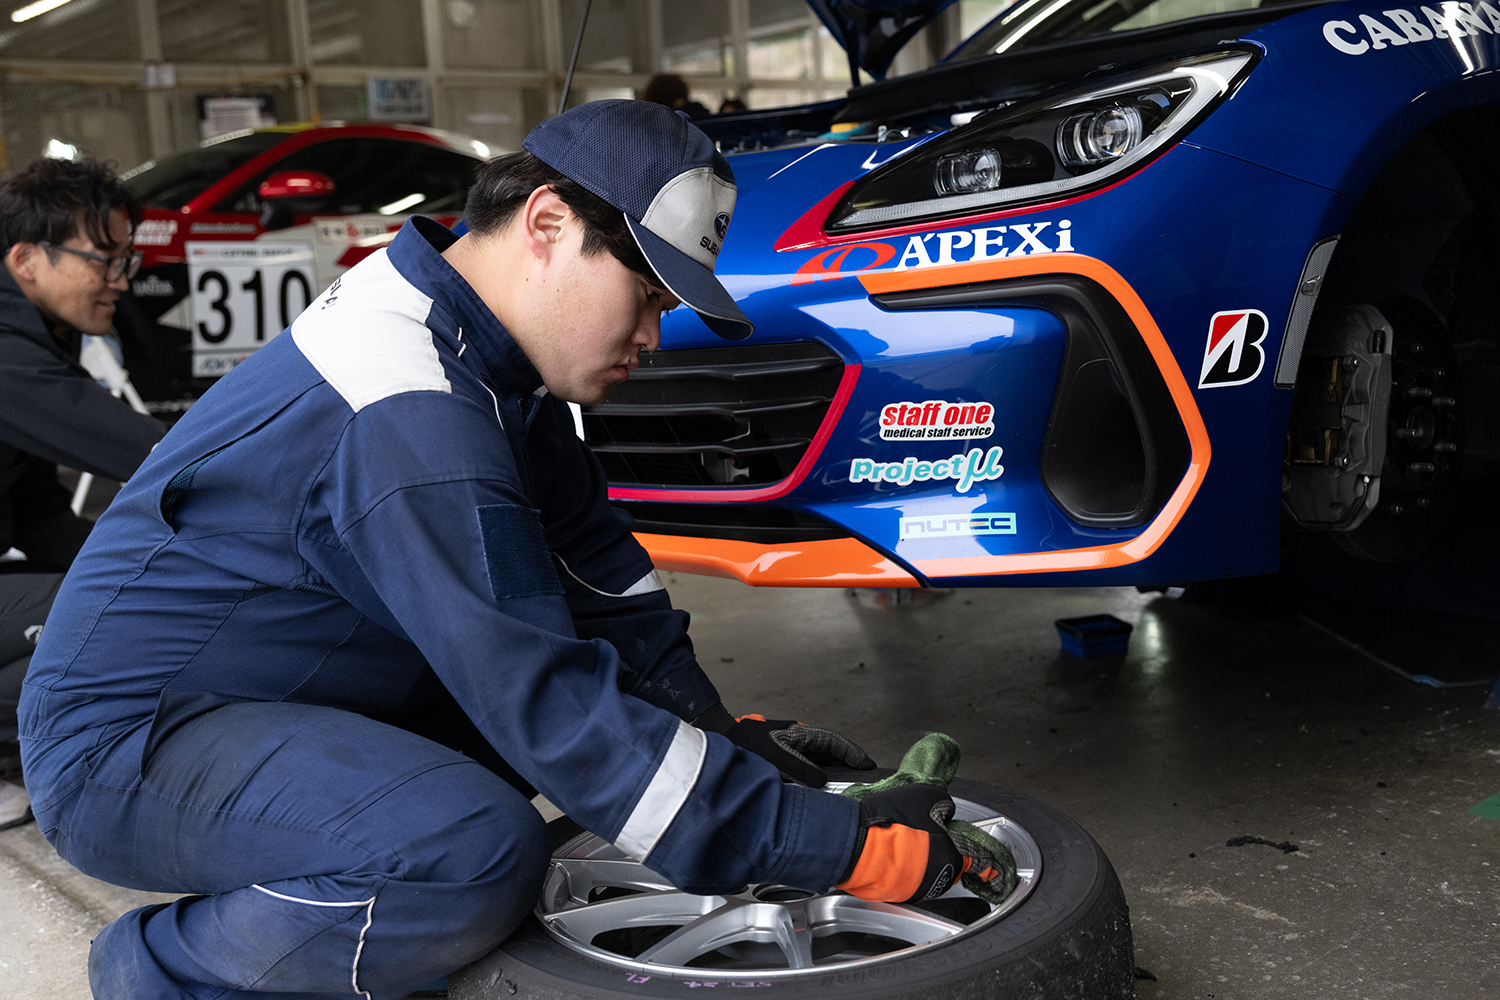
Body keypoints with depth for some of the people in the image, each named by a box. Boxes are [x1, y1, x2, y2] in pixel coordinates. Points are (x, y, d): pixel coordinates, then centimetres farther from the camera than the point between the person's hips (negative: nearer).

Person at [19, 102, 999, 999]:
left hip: (295, 690, 10)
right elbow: (551, 705, -32)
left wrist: (718, 727, 1)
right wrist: (849, 851, -29)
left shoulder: (490, 358, 2)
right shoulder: (407, 413, -29)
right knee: (482, 855, -32)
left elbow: (597, 566, 9)